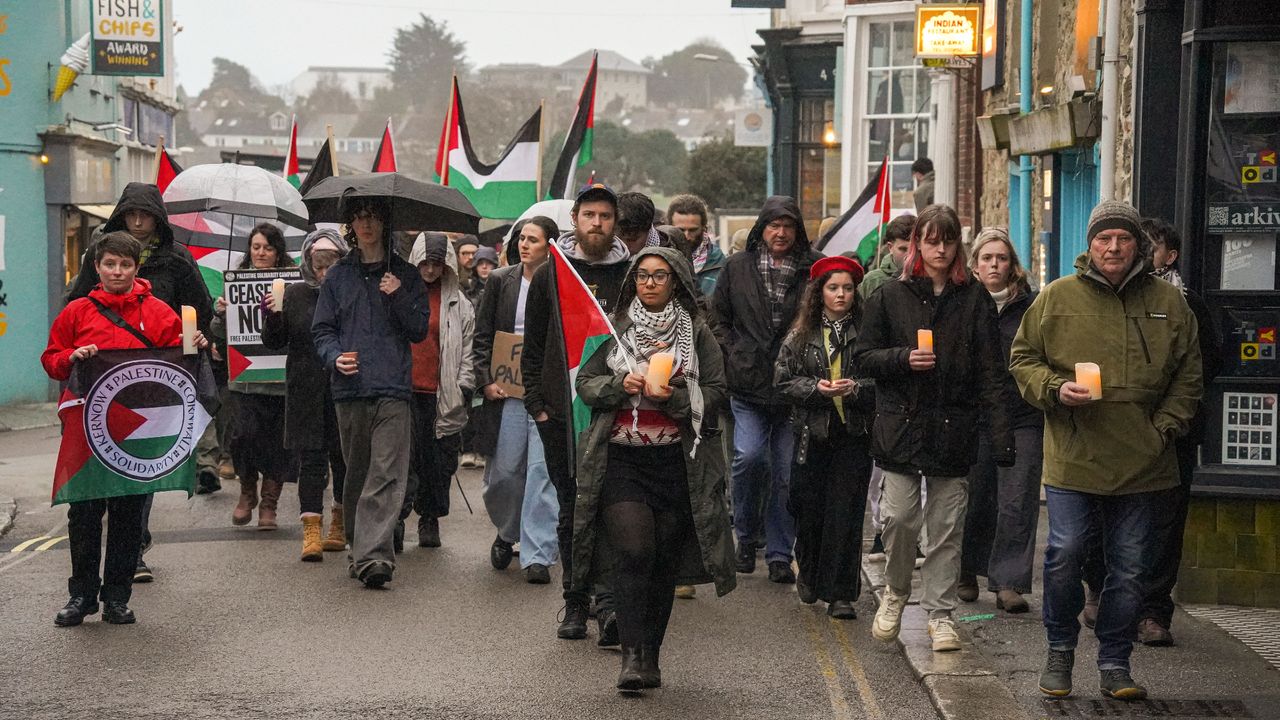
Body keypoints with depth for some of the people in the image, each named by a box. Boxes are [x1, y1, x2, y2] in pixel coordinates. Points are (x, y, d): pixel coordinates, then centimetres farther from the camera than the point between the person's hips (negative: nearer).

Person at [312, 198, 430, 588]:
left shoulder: (405, 275, 11)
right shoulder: (338, 276, 14)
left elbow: (420, 330, 8)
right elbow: (322, 329, 10)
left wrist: (399, 297, -8)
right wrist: (335, 356, -10)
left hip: (393, 387, -2)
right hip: (350, 388, 2)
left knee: (387, 475, -12)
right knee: (356, 472, 7)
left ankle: (373, 554, -20)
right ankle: (360, 549, 18)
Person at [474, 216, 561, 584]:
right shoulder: (500, 281, 7)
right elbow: (482, 336, 9)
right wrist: (486, 380, -2)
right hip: (505, 388, 2)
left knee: (543, 470, -7)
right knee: (503, 471, 5)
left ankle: (538, 555, -4)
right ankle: (507, 534, 32)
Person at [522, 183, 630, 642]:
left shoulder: (630, 277, 7)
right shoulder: (549, 276, 9)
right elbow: (532, 346, 10)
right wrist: (536, 403, 1)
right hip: (560, 413, 2)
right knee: (571, 511, 7)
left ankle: (607, 600, -15)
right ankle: (576, 602, 14)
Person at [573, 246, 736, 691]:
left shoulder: (697, 333, 6)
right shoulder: (614, 328, 9)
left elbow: (715, 393, 2)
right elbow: (585, 383, 7)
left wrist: (674, 397, -15)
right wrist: (620, 384, -12)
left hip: (675, 459, 1)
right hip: (621, 458, -1)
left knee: (665, 561, 4)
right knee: (635, 552, -14)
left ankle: (650, 657, 16)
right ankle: (632, 655, -13)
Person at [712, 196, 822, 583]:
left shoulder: (814, 268, 1)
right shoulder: (738, 267, 7)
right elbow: (718, 318, 14)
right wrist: (732, 356, 2)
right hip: (748, 387, 0)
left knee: (788, 473, 3)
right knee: (749, 457, -15)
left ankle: (779, 554, 15)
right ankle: (746, 535, 10)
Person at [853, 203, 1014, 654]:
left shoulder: (975, 299, 6)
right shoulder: (891, 297, 6)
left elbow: (991, 373, 2)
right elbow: (864, 358, 6)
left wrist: (1001, 434, -6)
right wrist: (903, 359, -13)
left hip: (954, 428, 1)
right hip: (901, 426, 0)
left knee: (947, 527, 3)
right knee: (900, 517, -6)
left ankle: (940, 613, 14)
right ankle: (895, 592, 20)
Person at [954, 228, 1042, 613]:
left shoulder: (1030, 305, 5)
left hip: (1023, 417, 0)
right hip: (974, 416, 1)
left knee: (1017, 501, -5)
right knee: (974, 497, 7)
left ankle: (1009, 582, -2)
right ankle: (967, 572, 26)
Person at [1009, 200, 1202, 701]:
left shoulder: (1168, 302, 6)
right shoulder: (1057, 297, 2)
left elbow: (1188, 375, 11)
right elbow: (1022, 358, 8)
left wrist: (1165, 428, -1)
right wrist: (1055, 390, -10)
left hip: (1144, 465, 2)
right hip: (1072, 457, -2)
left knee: (1131, 569, 7)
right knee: (1064, 556, -5)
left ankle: (1114, 663, 21)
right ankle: (1060, 651, 17)